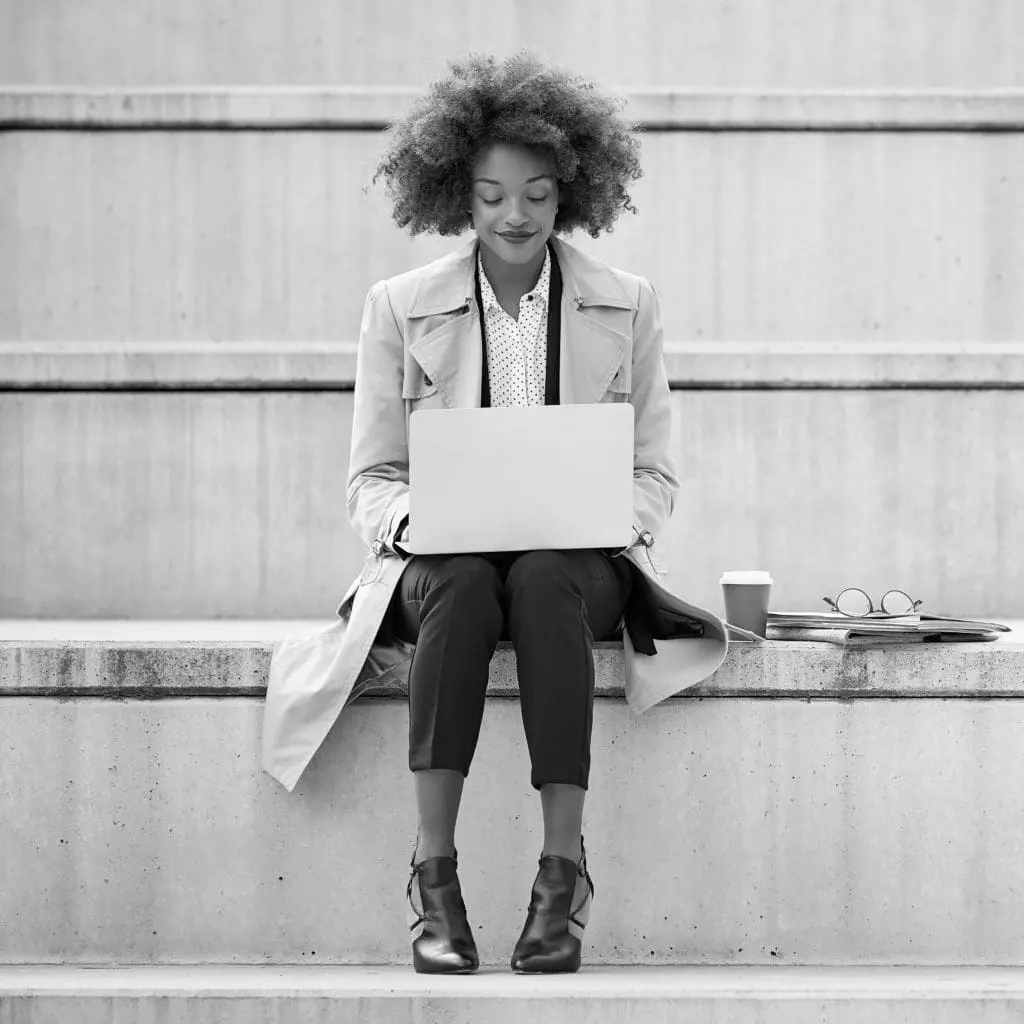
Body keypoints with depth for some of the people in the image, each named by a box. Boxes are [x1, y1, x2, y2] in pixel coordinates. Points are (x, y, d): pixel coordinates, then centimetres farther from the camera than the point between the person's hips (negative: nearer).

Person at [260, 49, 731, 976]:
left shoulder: (627, 306, 6)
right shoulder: (400, 308, 4)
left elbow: (655, 476, 9)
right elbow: (372, 479, 6)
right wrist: (417, 519, -16)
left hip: (581, 561, 0)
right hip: (440, 557, 0)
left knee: (544, 582, -36)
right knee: (462, 585, -36)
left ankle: (564, 877, -39)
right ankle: (434, 880, -38)